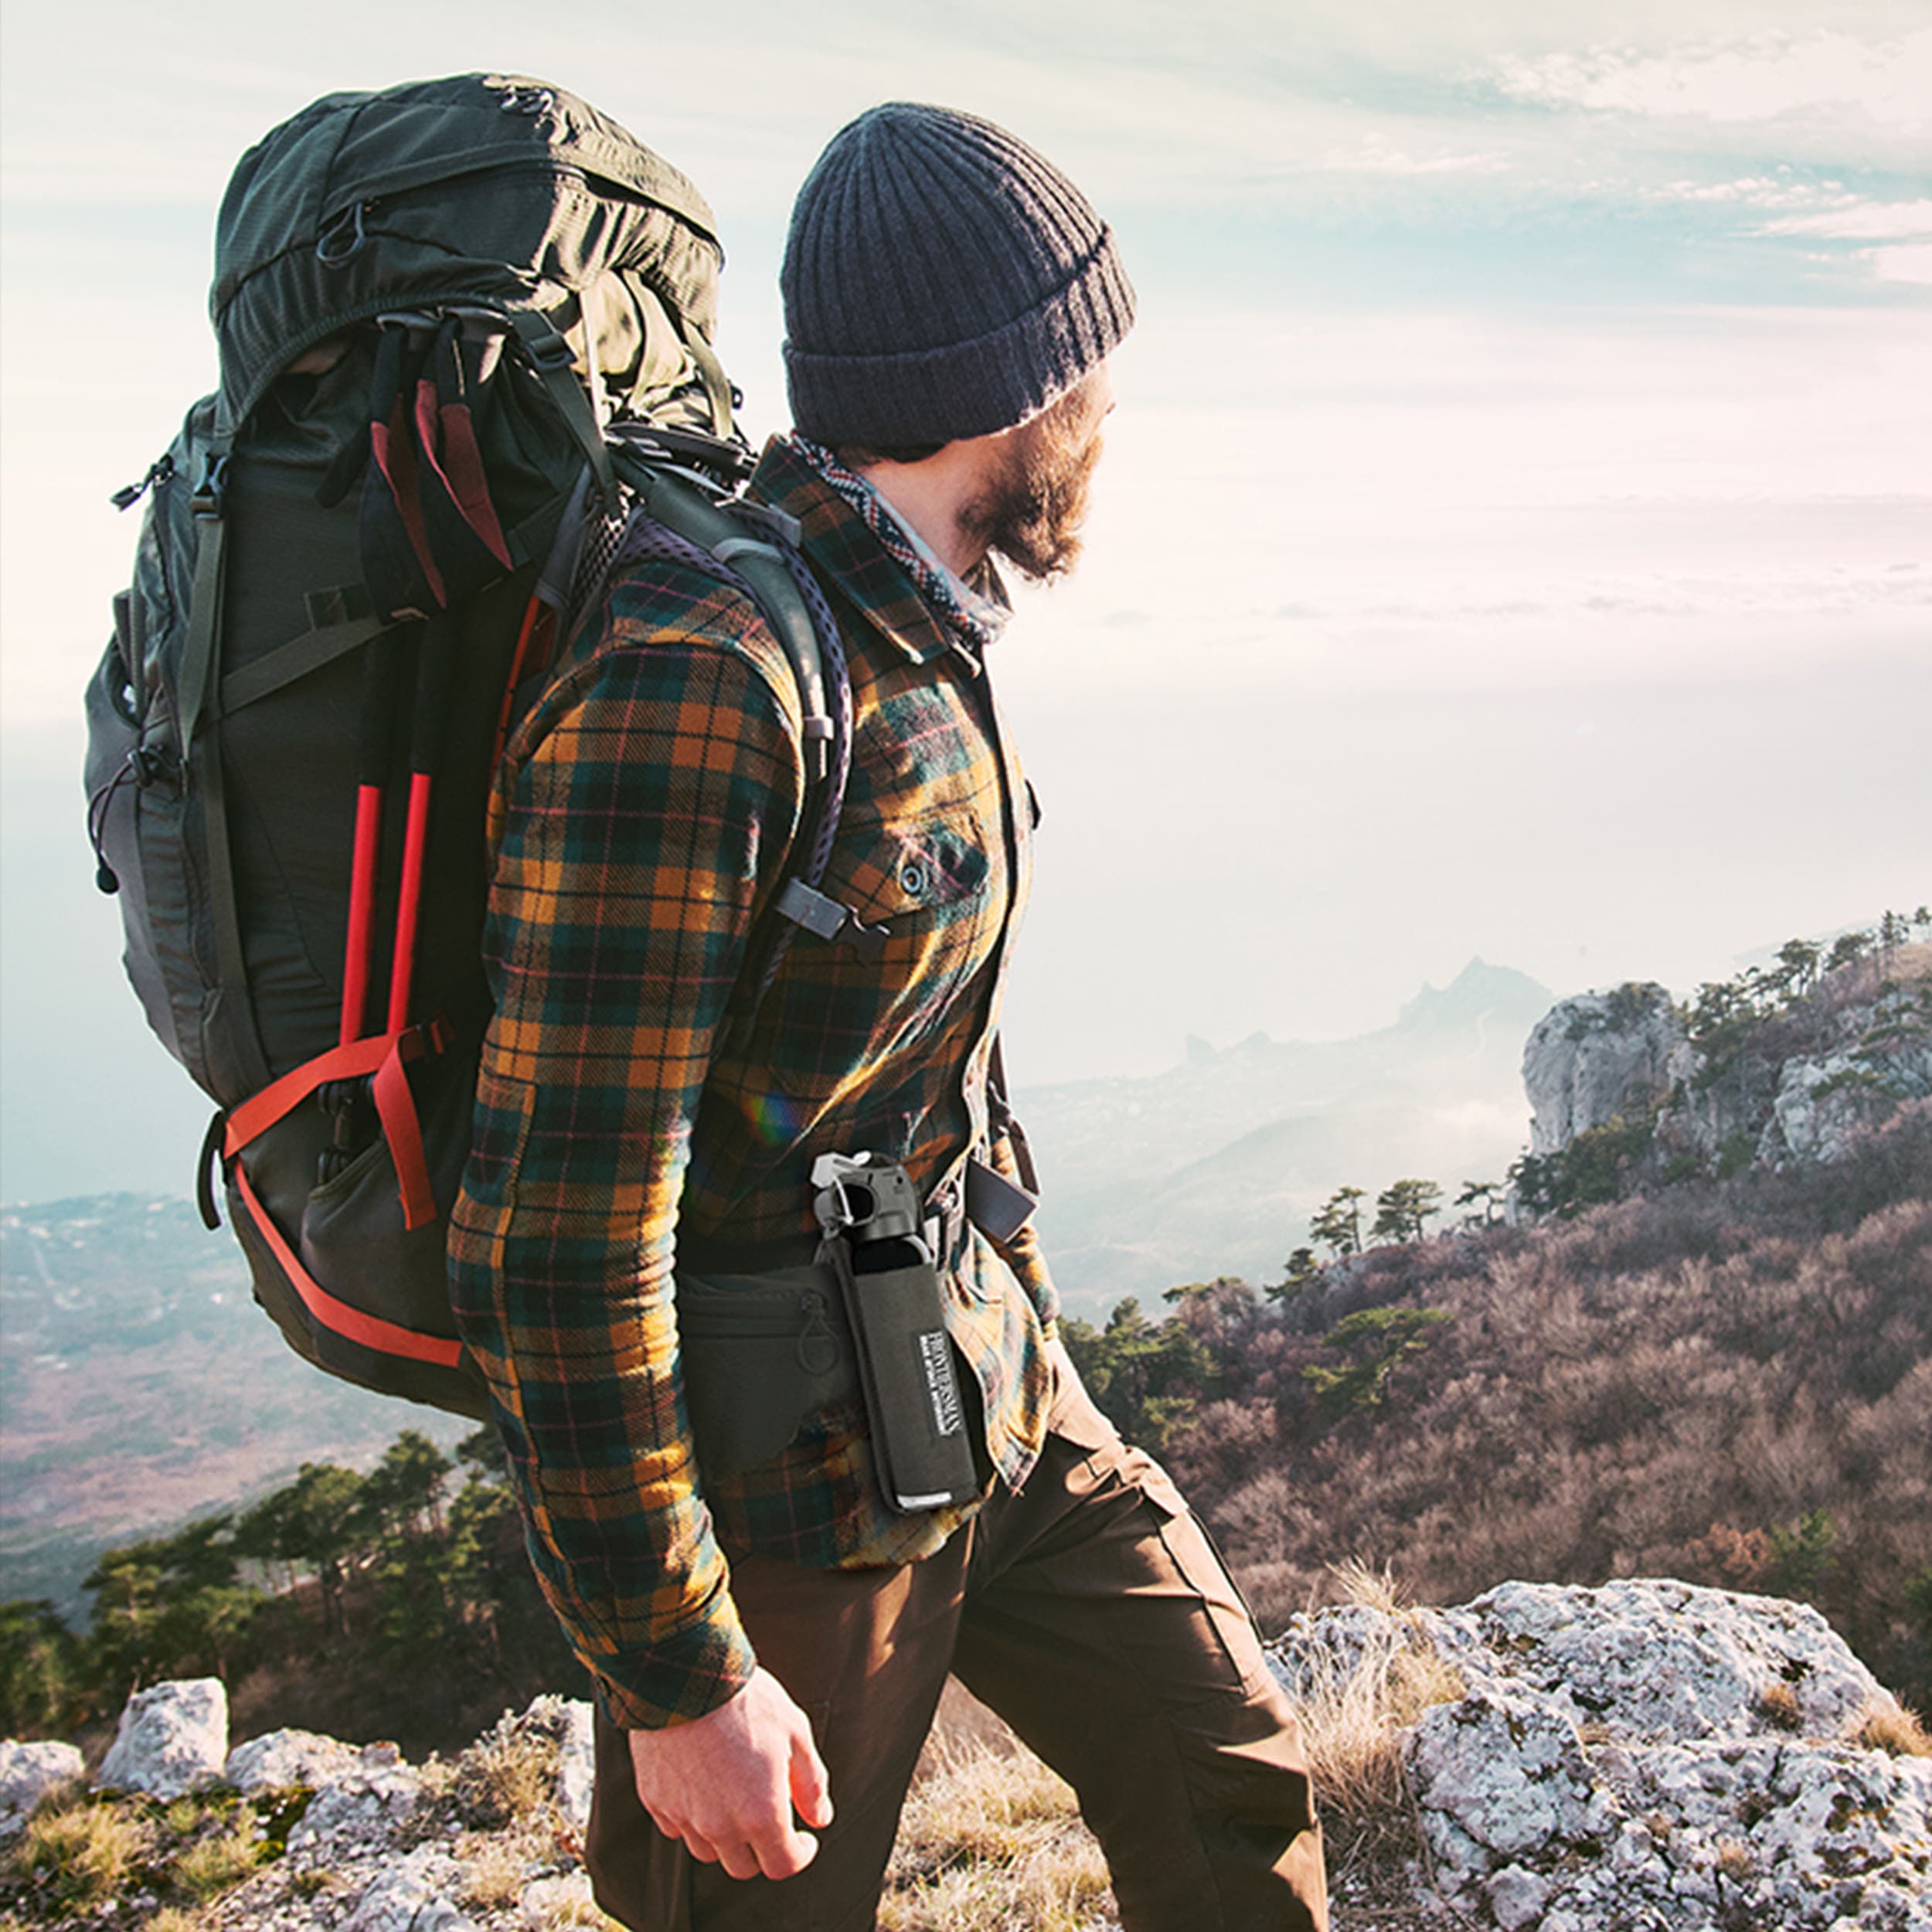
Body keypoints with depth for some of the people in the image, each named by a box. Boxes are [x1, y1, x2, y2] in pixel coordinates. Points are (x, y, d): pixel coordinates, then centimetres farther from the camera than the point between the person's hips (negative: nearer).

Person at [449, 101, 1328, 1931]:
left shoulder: (913, 642, 4)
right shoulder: (692, 685, -27)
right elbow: (554, 1232, -27)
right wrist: (677, 1675, -20)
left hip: (985, 1393, 8)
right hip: (777, 1470, -8)